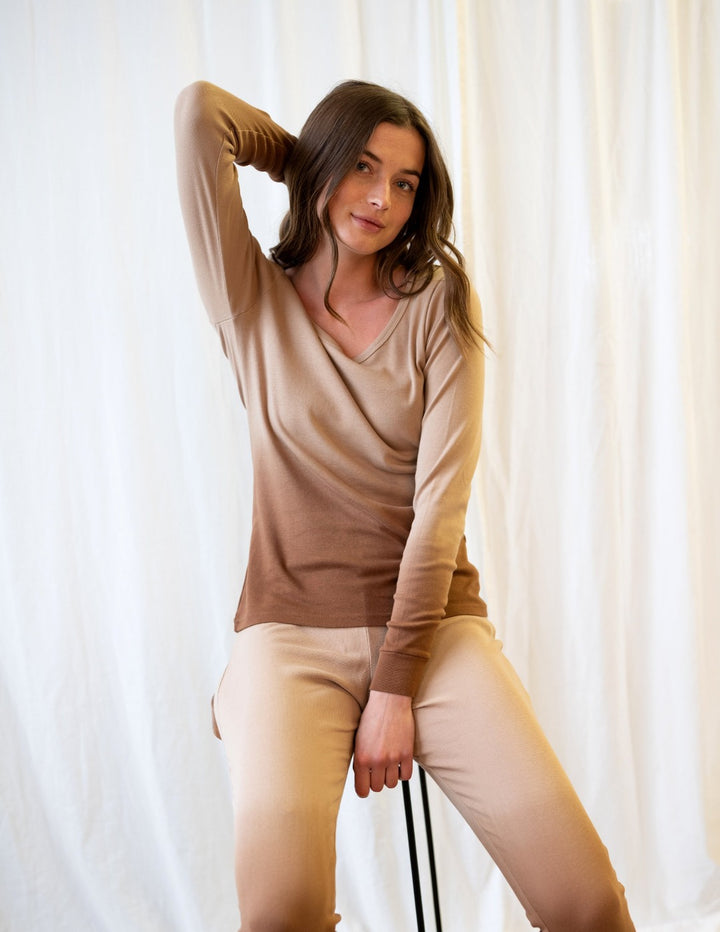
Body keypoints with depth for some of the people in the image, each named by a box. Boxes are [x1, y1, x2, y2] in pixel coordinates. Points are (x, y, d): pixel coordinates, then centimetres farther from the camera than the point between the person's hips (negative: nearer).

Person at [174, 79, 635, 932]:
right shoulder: (253, 300, 5)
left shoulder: (439, 302, 4)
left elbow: (441, 500, -5)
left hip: (432, 626, 1)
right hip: (291, 634, 0)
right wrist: (305, 158, 12)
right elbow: (199, 111, -4)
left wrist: (396, 686, -11)